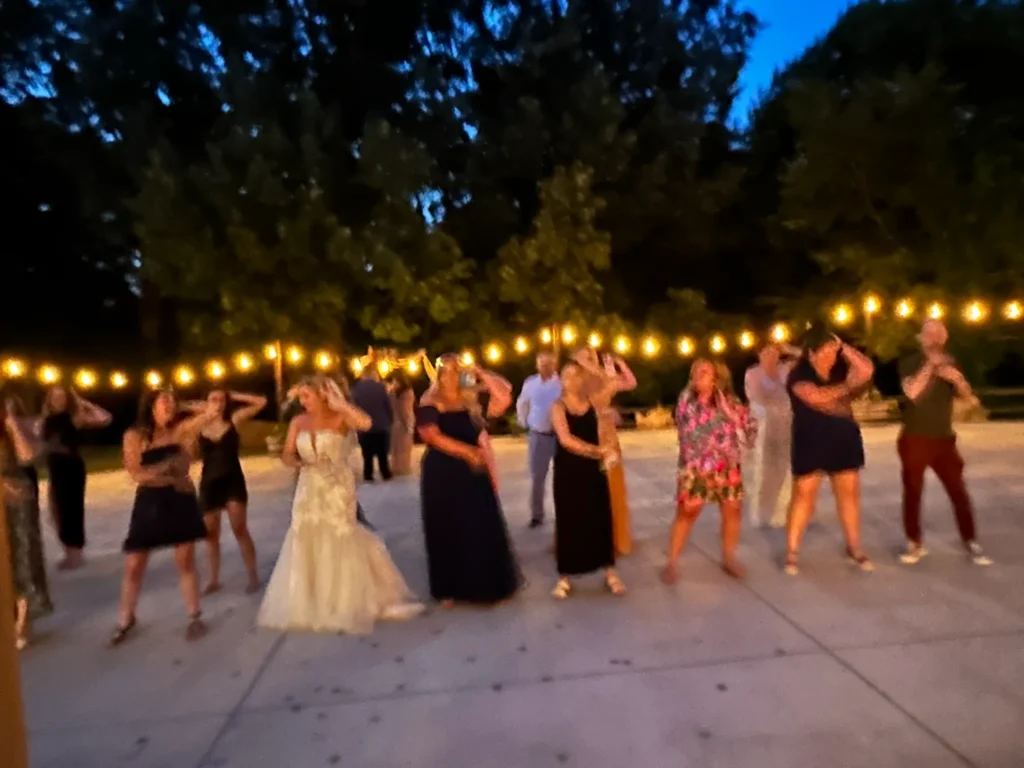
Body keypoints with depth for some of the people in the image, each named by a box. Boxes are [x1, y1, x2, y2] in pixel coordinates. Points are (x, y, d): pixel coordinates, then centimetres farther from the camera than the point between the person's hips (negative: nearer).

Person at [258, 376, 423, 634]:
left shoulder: (340, 418, -10)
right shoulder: (298, 422, 3)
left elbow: (366, 422, -30)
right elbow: (287, 454, 5)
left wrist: (340, 402, -23)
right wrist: (295, 462, -17)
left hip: (338, 490, -4)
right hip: (309, 491, 4)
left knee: (340, 544, 3)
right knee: (308, 545, 11)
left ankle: (349, 604, 22)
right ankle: (309, 605, 29)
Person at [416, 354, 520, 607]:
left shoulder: (473, 400, 6)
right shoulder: (429, 404, -4)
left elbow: (504, 399, -4)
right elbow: (433, 437, -16)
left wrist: (481, 374, -6)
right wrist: (466, 451, -22)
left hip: (473, 471, 3)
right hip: (441, 474, -2)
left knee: (482, 528, 5)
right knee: (447, 531, 5)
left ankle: (488, 585, 19)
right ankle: (449, 589, 18)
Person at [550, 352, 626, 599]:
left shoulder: (593, 401, 3)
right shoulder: (558, 406, -6)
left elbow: (615, 384, -8)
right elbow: (566, 440, -18)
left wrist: (591, 366, -9)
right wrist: (597, 450, -18)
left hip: (592, 467, 2)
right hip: (567, 469, -2)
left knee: (600, 517, 7)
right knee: (569, 520, 5)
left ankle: (609, 572, 22)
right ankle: (565, 576, 17)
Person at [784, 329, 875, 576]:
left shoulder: (840, 370, 9)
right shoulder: (799, 375, -8)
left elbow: (867, 370, -4)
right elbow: (816, 396, -23)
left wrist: (844, 348, -6)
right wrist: (847, 387, -7)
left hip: (844, 439, 5)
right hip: (810, 442, -5)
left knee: (849, 493, 9)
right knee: (804, 495, -2)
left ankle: (854, 548, 23)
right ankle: (792, 552, 5)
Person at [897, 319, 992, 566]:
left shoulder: (950, 363, 9)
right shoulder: (910, 362, -5)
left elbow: (970, 398, 4)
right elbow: (912, 392, -22)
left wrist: (957, 379, -15)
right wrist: (930, 365, -22)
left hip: (944, 439, 4)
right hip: (915, 439, -4)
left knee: (959, 492, 3)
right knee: (912, 492, 2)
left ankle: (970, 543, 15)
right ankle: (915, 544, 13)